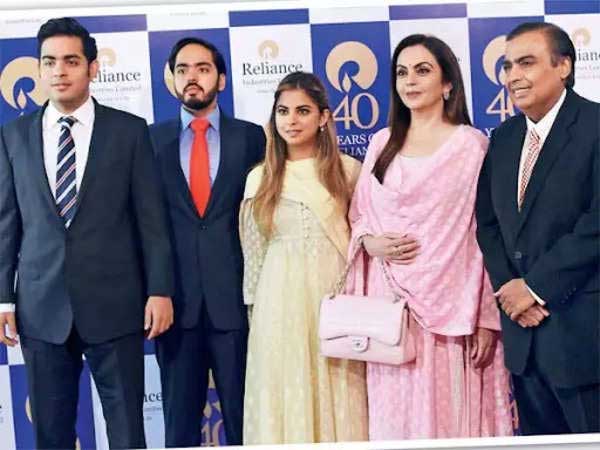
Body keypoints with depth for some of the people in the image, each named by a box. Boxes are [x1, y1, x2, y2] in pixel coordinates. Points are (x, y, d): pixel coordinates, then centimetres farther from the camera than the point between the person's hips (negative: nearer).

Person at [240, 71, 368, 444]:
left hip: (335, 297, -1)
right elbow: (254, 253, 10)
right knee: (284, 397, 4)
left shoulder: (349, 171, 3)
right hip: (280, 303, 1)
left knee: (337, 400, 3)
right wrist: (256, 310, 9)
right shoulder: (260, 179, 6)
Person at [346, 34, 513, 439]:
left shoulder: (471, 144, -2)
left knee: (452, 414, 2)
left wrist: (486, 319, -8)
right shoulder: (382, 143, 11)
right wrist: (371, 242, -5)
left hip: (451, 304, -3)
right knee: (397, 415, 8)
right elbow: (359, 214, 18)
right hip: (391, 301, 4)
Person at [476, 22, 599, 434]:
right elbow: (488, 222, 12)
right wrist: (506, 286, -4)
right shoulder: (503, 138, 13)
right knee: (537, 438, 14)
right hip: (524, 330, 6)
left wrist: (536, 286, -14)